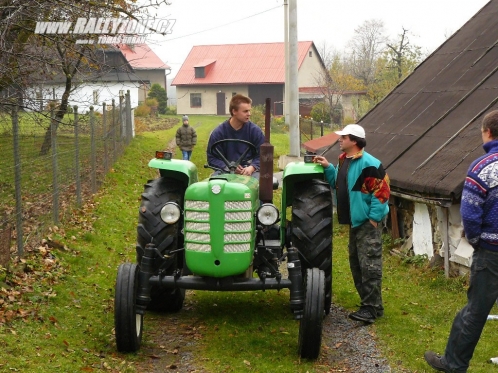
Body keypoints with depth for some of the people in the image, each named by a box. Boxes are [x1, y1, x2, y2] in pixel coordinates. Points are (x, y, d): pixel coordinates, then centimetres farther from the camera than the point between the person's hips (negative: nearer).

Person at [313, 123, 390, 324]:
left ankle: (372, 308, -3)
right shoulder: (344, 161, 11)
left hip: (368, 222, -10)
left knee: (369, 265, -8)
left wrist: (374, 218, -18)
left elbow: (382, 191, -19)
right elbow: (338, 184, 22)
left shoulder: (368, 164, -18)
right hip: (355, 220, 10)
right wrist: (328, 168, 8)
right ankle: (368, 303, 25)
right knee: (356, 263, 15)